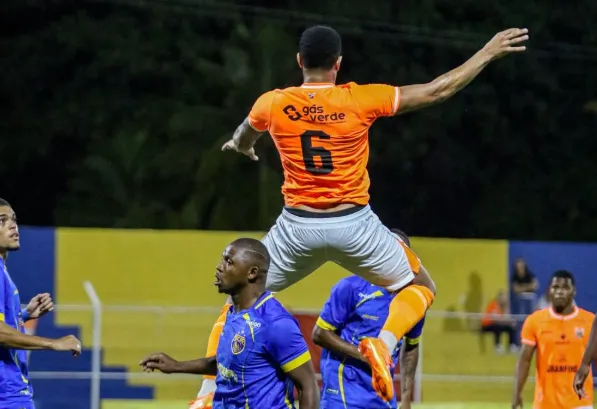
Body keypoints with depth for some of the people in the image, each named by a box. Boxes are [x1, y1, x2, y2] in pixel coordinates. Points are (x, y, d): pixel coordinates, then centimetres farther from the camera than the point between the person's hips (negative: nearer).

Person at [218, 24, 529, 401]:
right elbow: (437, 90, -4)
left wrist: (240, 145, 48)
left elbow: (242, 141, 22)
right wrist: (489, 53, 6)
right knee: (419, 288, 18)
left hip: (298, 227, 1)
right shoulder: (360, 100, -9)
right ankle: (383, 343, -12)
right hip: (354, 225, -1)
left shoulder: (272, 104, -3)